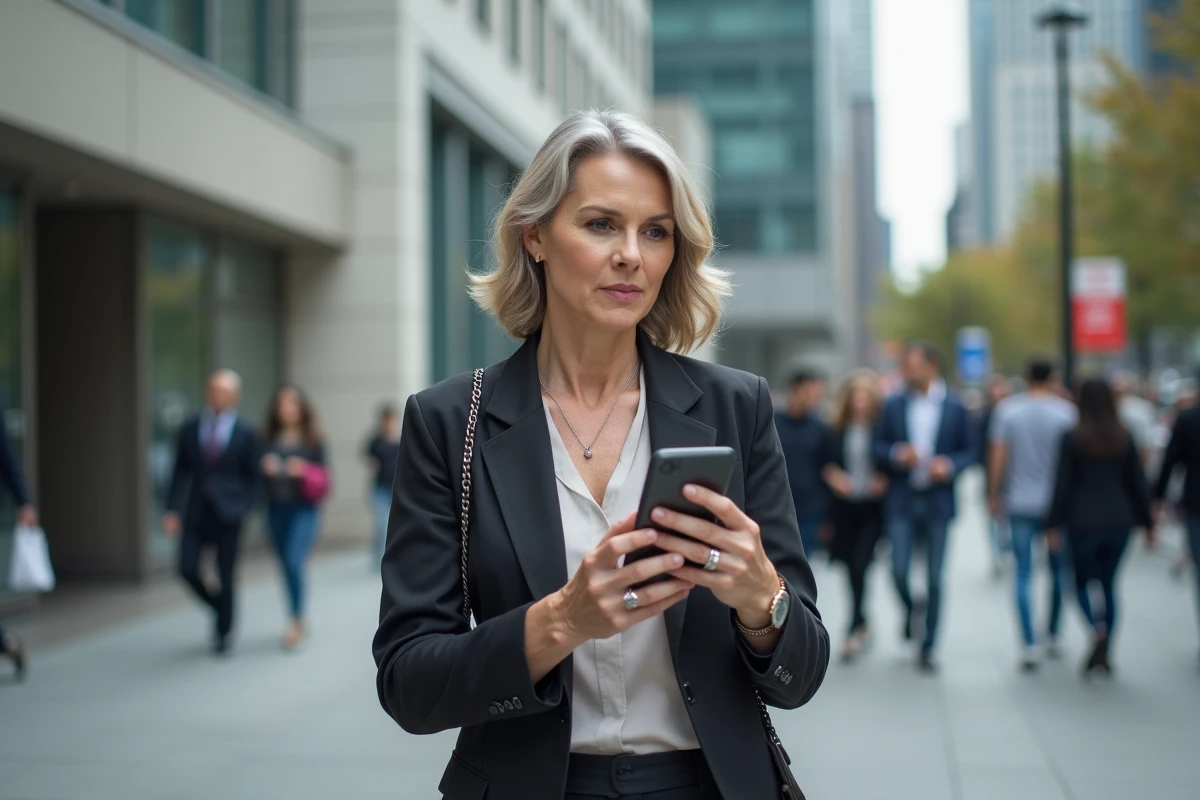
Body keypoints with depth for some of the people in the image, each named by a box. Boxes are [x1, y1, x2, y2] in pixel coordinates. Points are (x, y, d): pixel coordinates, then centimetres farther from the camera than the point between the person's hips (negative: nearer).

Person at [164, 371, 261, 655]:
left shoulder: (246, 435, -2)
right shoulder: (190, 429, 5)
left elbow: (252, 479, 3)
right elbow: (180, 472, 7)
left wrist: (243, 509, -10)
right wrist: (172, 510, 1)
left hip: (226, 515, -2)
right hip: (195, 514, 2)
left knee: (226, 576, 3)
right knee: (188, 569, -7)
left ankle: (223, 633, 22)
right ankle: (218, 609, 23)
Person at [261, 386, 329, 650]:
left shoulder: (313, 439, -1)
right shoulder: (269, 439, 7)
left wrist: (304, 470, -17)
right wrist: (266, 468, -11)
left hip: (304, 509, -4)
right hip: (276, 508, 4)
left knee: (295, 562, -17)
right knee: (286, 566, 10)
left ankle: (296, 621, -10)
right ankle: (298, 620, 24)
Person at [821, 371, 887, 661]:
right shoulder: (838, 430, 3)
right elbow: (827, 461, 12)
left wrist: (884, 481, -15)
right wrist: (832, 475, -7)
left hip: (873, 507, -4)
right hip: (845, 505, 4)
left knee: (860, 564, -12)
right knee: (852, 569, 11)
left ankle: (855, 631, -5)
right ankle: (862, 625, 29)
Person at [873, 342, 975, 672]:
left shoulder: (955, 407, 1)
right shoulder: (894, 405, 4)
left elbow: (970, 451, 5)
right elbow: (878, 444, 7)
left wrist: (949, 465, -15)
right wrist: (897, 453, -14)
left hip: (938, 501, -1)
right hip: (902, 500, 1)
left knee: (934, 579, 3)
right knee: (899, 571, -8)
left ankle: (927, 648, 14)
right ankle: (911, 608, 27)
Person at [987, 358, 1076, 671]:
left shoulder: (1008, 409, -2)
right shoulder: (1066, 411, -4)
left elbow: (998, 456, -2)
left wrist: (994, 494, 8)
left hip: (1021, 504, 0)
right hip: (1057, 502, 0)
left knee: (1023, 573, 1)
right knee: (1058, 570, 15)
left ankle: (1030, 645, -6)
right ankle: (1053, 637, 23)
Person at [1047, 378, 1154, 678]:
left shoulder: (1073, 438, -6)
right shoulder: (1125, 437, 3)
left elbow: (1063, 484, -6)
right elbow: (1138, 482, 4)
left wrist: (1054, 524, -2)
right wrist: (1147, 521, 11)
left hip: (1083, 521, -3)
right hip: (1119, 519, 3)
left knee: (1082, 581, 11)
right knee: (1109, 583, 13)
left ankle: (1097, 629, -18)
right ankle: (1104, 655, 11)